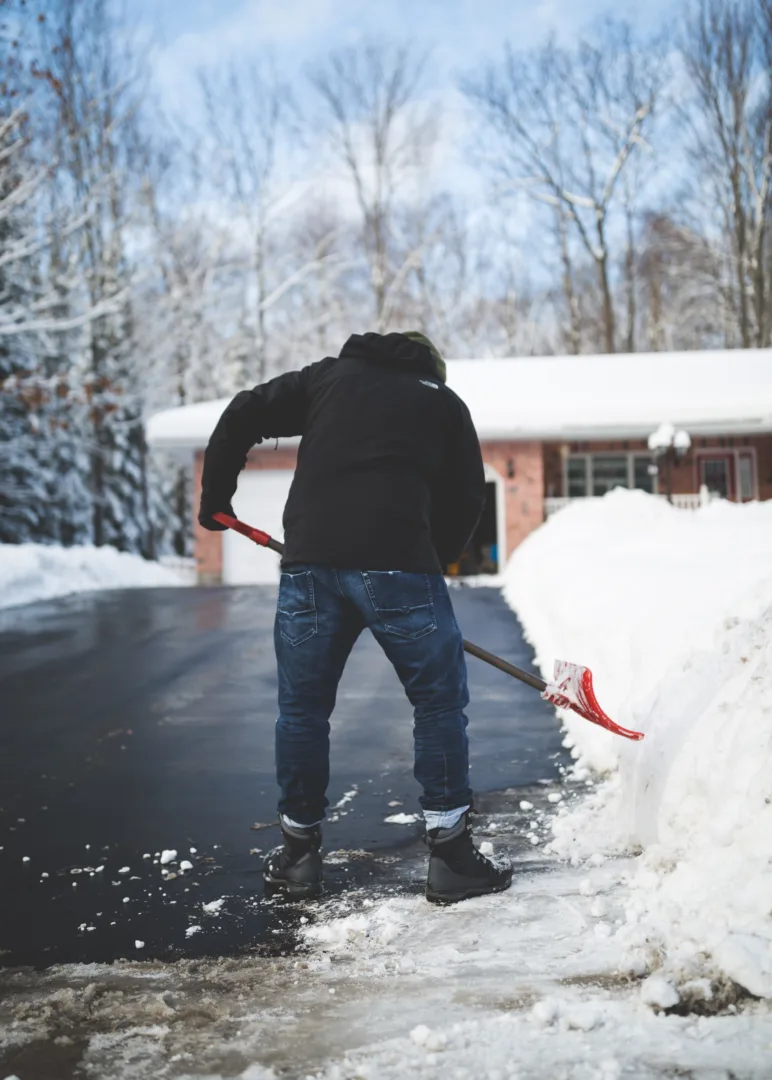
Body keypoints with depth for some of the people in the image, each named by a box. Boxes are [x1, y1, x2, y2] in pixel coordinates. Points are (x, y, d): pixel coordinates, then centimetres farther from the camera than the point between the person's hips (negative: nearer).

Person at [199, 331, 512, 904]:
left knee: (303, 707, 16)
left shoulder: (330, 375, 23)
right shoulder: (444, 401, 20)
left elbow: (242, 416, 17)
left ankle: (298, 853, 24)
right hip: (398, 560, -2)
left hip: (309, 560, 3)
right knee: (440, 702, 10)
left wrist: (215, 500, 26)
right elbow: (467, 498, 16)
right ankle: (451, 853, 10)